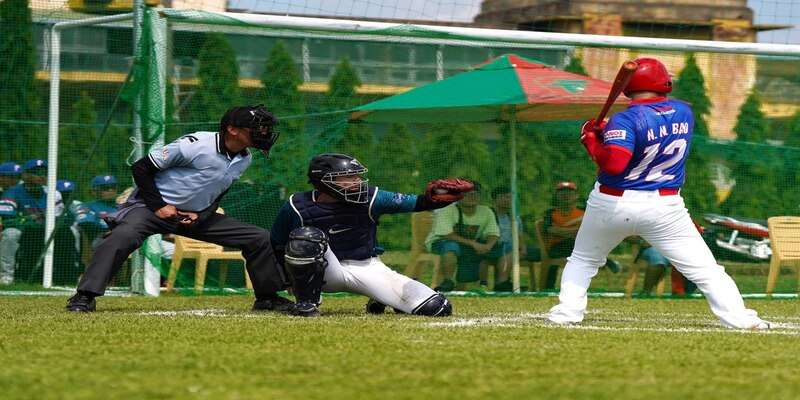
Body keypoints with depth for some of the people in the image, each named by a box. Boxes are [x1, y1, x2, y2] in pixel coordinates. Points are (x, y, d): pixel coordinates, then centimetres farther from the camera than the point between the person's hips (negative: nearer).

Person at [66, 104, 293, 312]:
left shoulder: (244, 160, -1)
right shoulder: (196, 145, -23)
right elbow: (141, 167, -17)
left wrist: (202, 214, -4)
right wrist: (158, 206, -19)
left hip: (197, 216, 7)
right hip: (152, 206, -7)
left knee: (260, 239, 1)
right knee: (123, 235, -37)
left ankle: (267, 299, 16)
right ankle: (84, 298, -35)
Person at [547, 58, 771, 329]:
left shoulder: (625, 120, -16)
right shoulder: (683, 112, 1)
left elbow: (613, 163, -28)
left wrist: (592, 141, -12)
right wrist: (606, 131, 5)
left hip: (612, 204, -2)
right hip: (665, 207, 2)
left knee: (582, 261, 21)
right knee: (705, 268, 1)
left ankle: (567, 312, 12)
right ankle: (738, 316, -10)